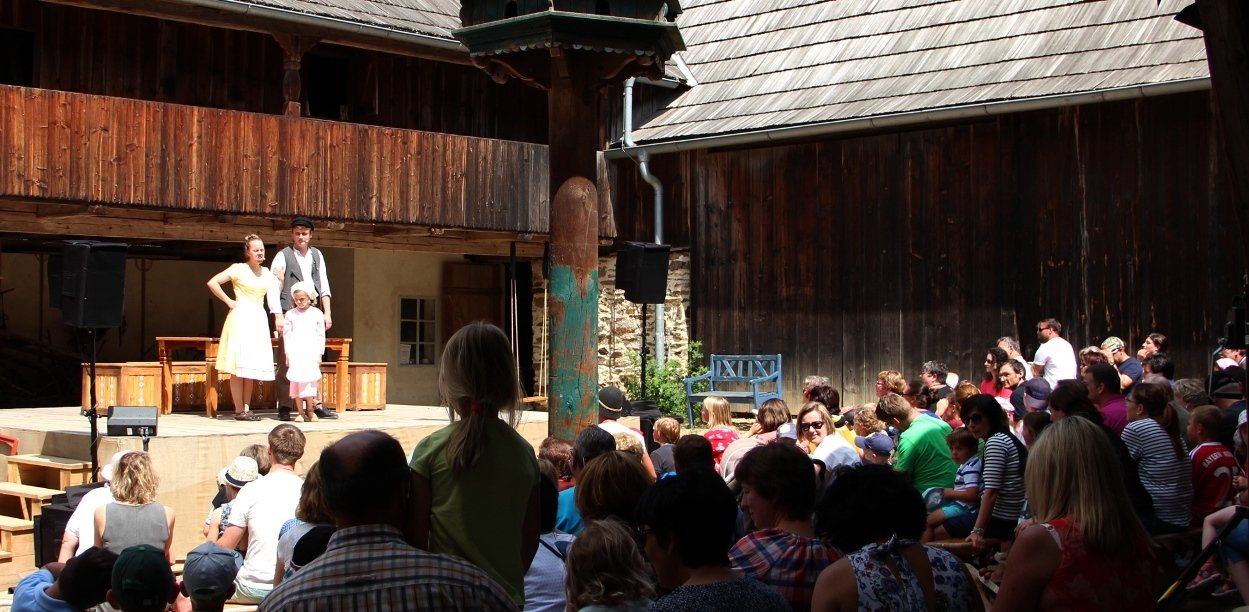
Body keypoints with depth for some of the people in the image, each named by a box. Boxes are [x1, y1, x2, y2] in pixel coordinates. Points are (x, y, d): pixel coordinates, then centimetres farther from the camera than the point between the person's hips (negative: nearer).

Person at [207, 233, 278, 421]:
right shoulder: (239, 269, -3)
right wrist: (229, 301, -6)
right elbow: (212, 283, -9)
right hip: (241, 317, -6)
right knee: (239, 366, -5)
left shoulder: (266, 272, 14)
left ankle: (247, 408, 13)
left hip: (259, 319, 6)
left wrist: (279, 318, 1)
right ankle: (239, 410, -3)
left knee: (252, 366, 8)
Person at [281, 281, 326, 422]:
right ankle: (300, 412, 1)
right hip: (295, 353, 1)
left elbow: (321, 335, 6)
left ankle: (310, 411, 2)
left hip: (311, 353, 0)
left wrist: (319, 354, 1)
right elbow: (287, 335, 6)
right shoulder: (290, 314, 7)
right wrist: (287, 355, 0)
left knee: (310, 380, -5)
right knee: (296, 380, -3)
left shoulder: (317, 314, 5)